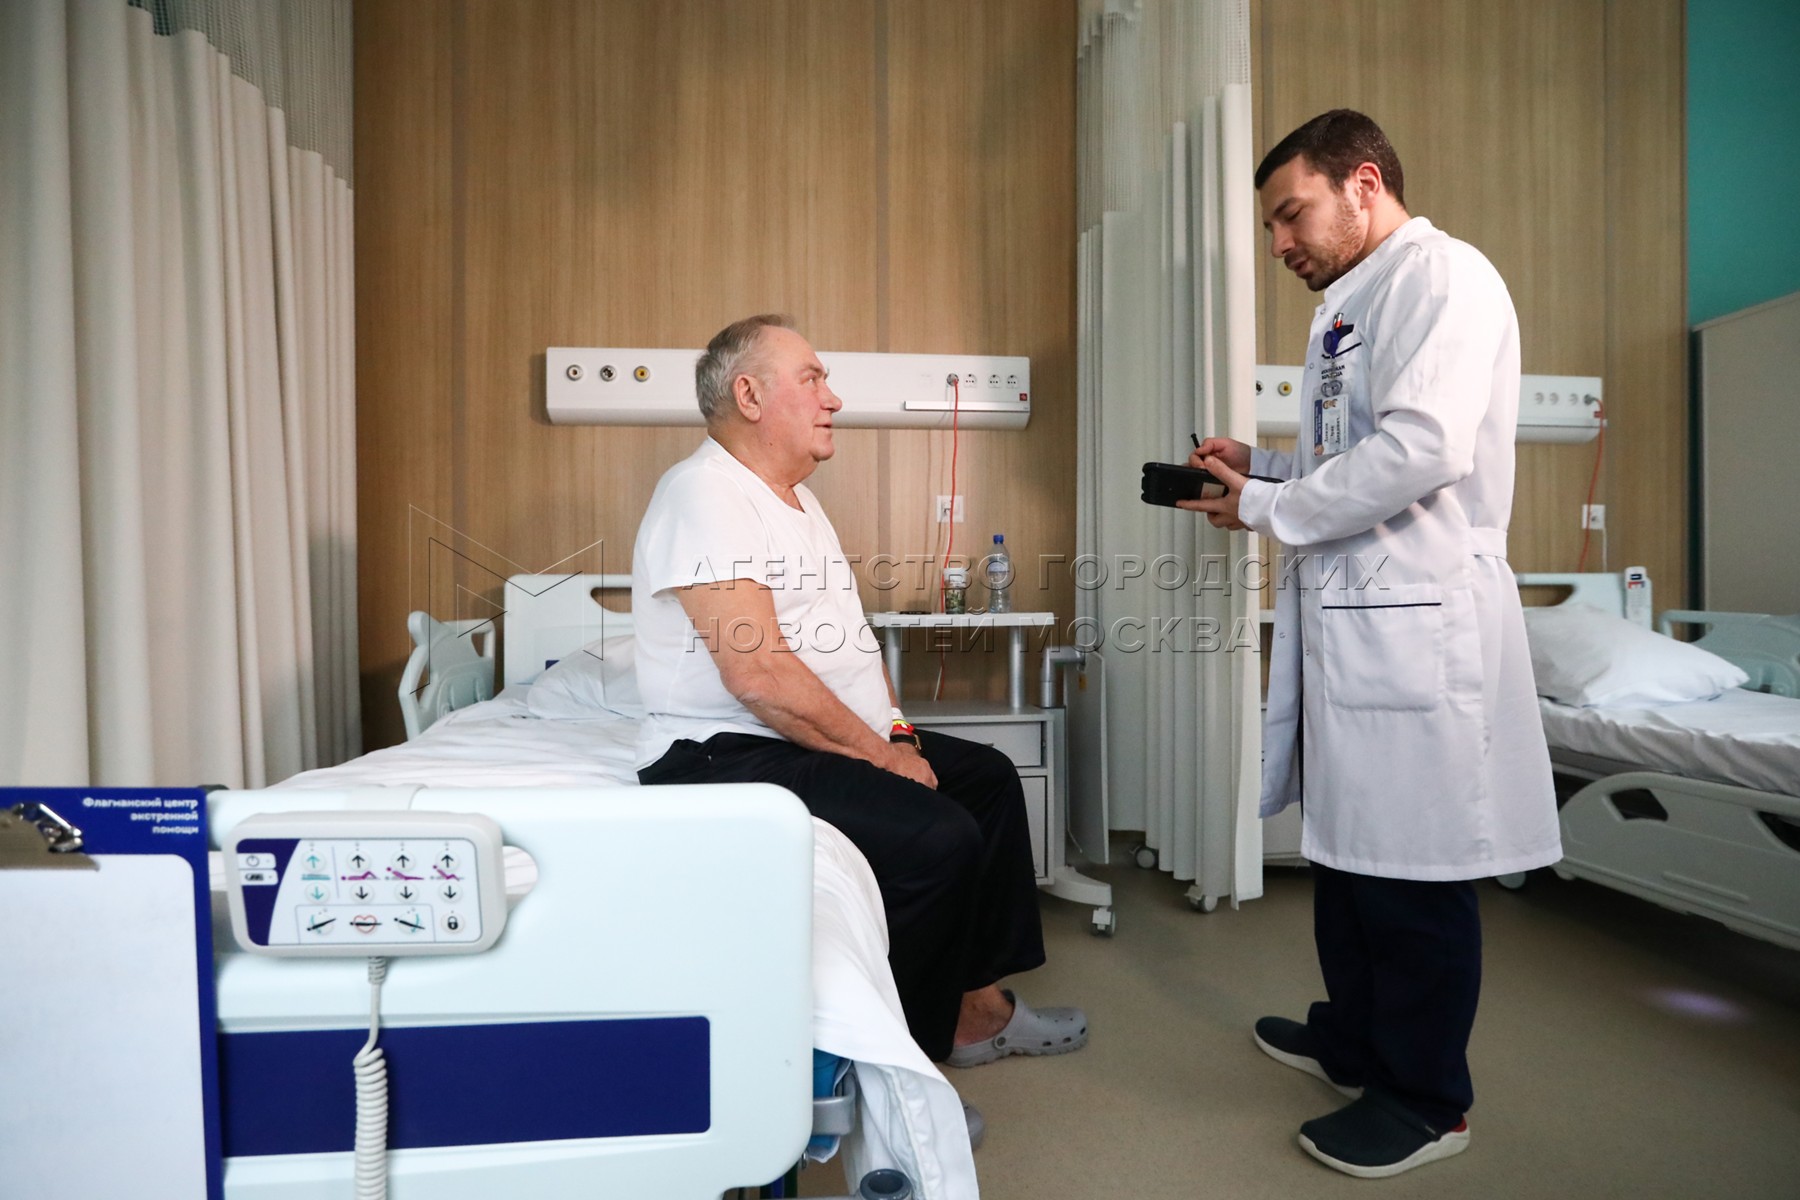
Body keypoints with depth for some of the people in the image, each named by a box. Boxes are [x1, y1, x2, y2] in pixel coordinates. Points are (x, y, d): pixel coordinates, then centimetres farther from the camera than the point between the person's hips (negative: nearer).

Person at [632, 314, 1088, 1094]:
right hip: (728, 756, -11)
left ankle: (976, 1002, 21)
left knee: (988, 777, 13)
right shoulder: (705, 493, -17)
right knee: (938, 836, -25)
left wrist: (898, 732, 3)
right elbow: (757, 673, -26)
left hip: (823, 742, 11)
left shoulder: (796, 498, 15)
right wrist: (879, 755, -19)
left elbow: (848, 636, 17)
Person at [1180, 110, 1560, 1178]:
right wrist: (1263, 466, 9)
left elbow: (1421, 450, -23)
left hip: (1415, 623, -10)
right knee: (1347, 847, 19)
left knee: (1414, 871, 2)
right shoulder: (1356, 303, 20)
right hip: (1349, 616, 10)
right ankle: (1354, 1038, 37)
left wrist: (1267, 510, -13)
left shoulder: (1444, 276, -9)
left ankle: (1428, 1100, 20)